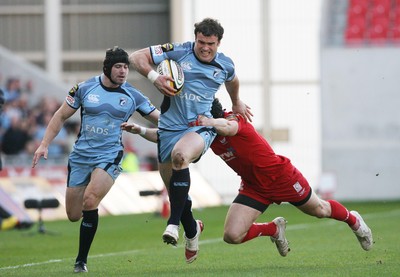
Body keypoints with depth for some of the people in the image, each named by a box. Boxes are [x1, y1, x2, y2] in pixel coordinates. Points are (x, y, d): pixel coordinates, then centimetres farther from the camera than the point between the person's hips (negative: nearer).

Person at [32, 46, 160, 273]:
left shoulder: (133, 96, -1)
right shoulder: (85, 89, 0)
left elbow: (161, 119, 4)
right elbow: (61, 116, 8)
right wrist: (45, 144, 3)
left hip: (109, 156, -2)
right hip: (80, 156, 2)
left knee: (90, 201, -24)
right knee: (73, 215, 3)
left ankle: (82, 261, -11)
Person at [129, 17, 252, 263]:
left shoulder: (225, 65, 5)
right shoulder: (178, 52, -4)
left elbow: (232, 80, 30)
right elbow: (137, 57, -4)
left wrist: (236, 102, 44)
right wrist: (154, 77, -20)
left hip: (201, 128, -2)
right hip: (170, 128, 2)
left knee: (180, 155, -36)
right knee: (174, 189, 6)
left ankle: (174, 223, -34)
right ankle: (192, 229, 37)